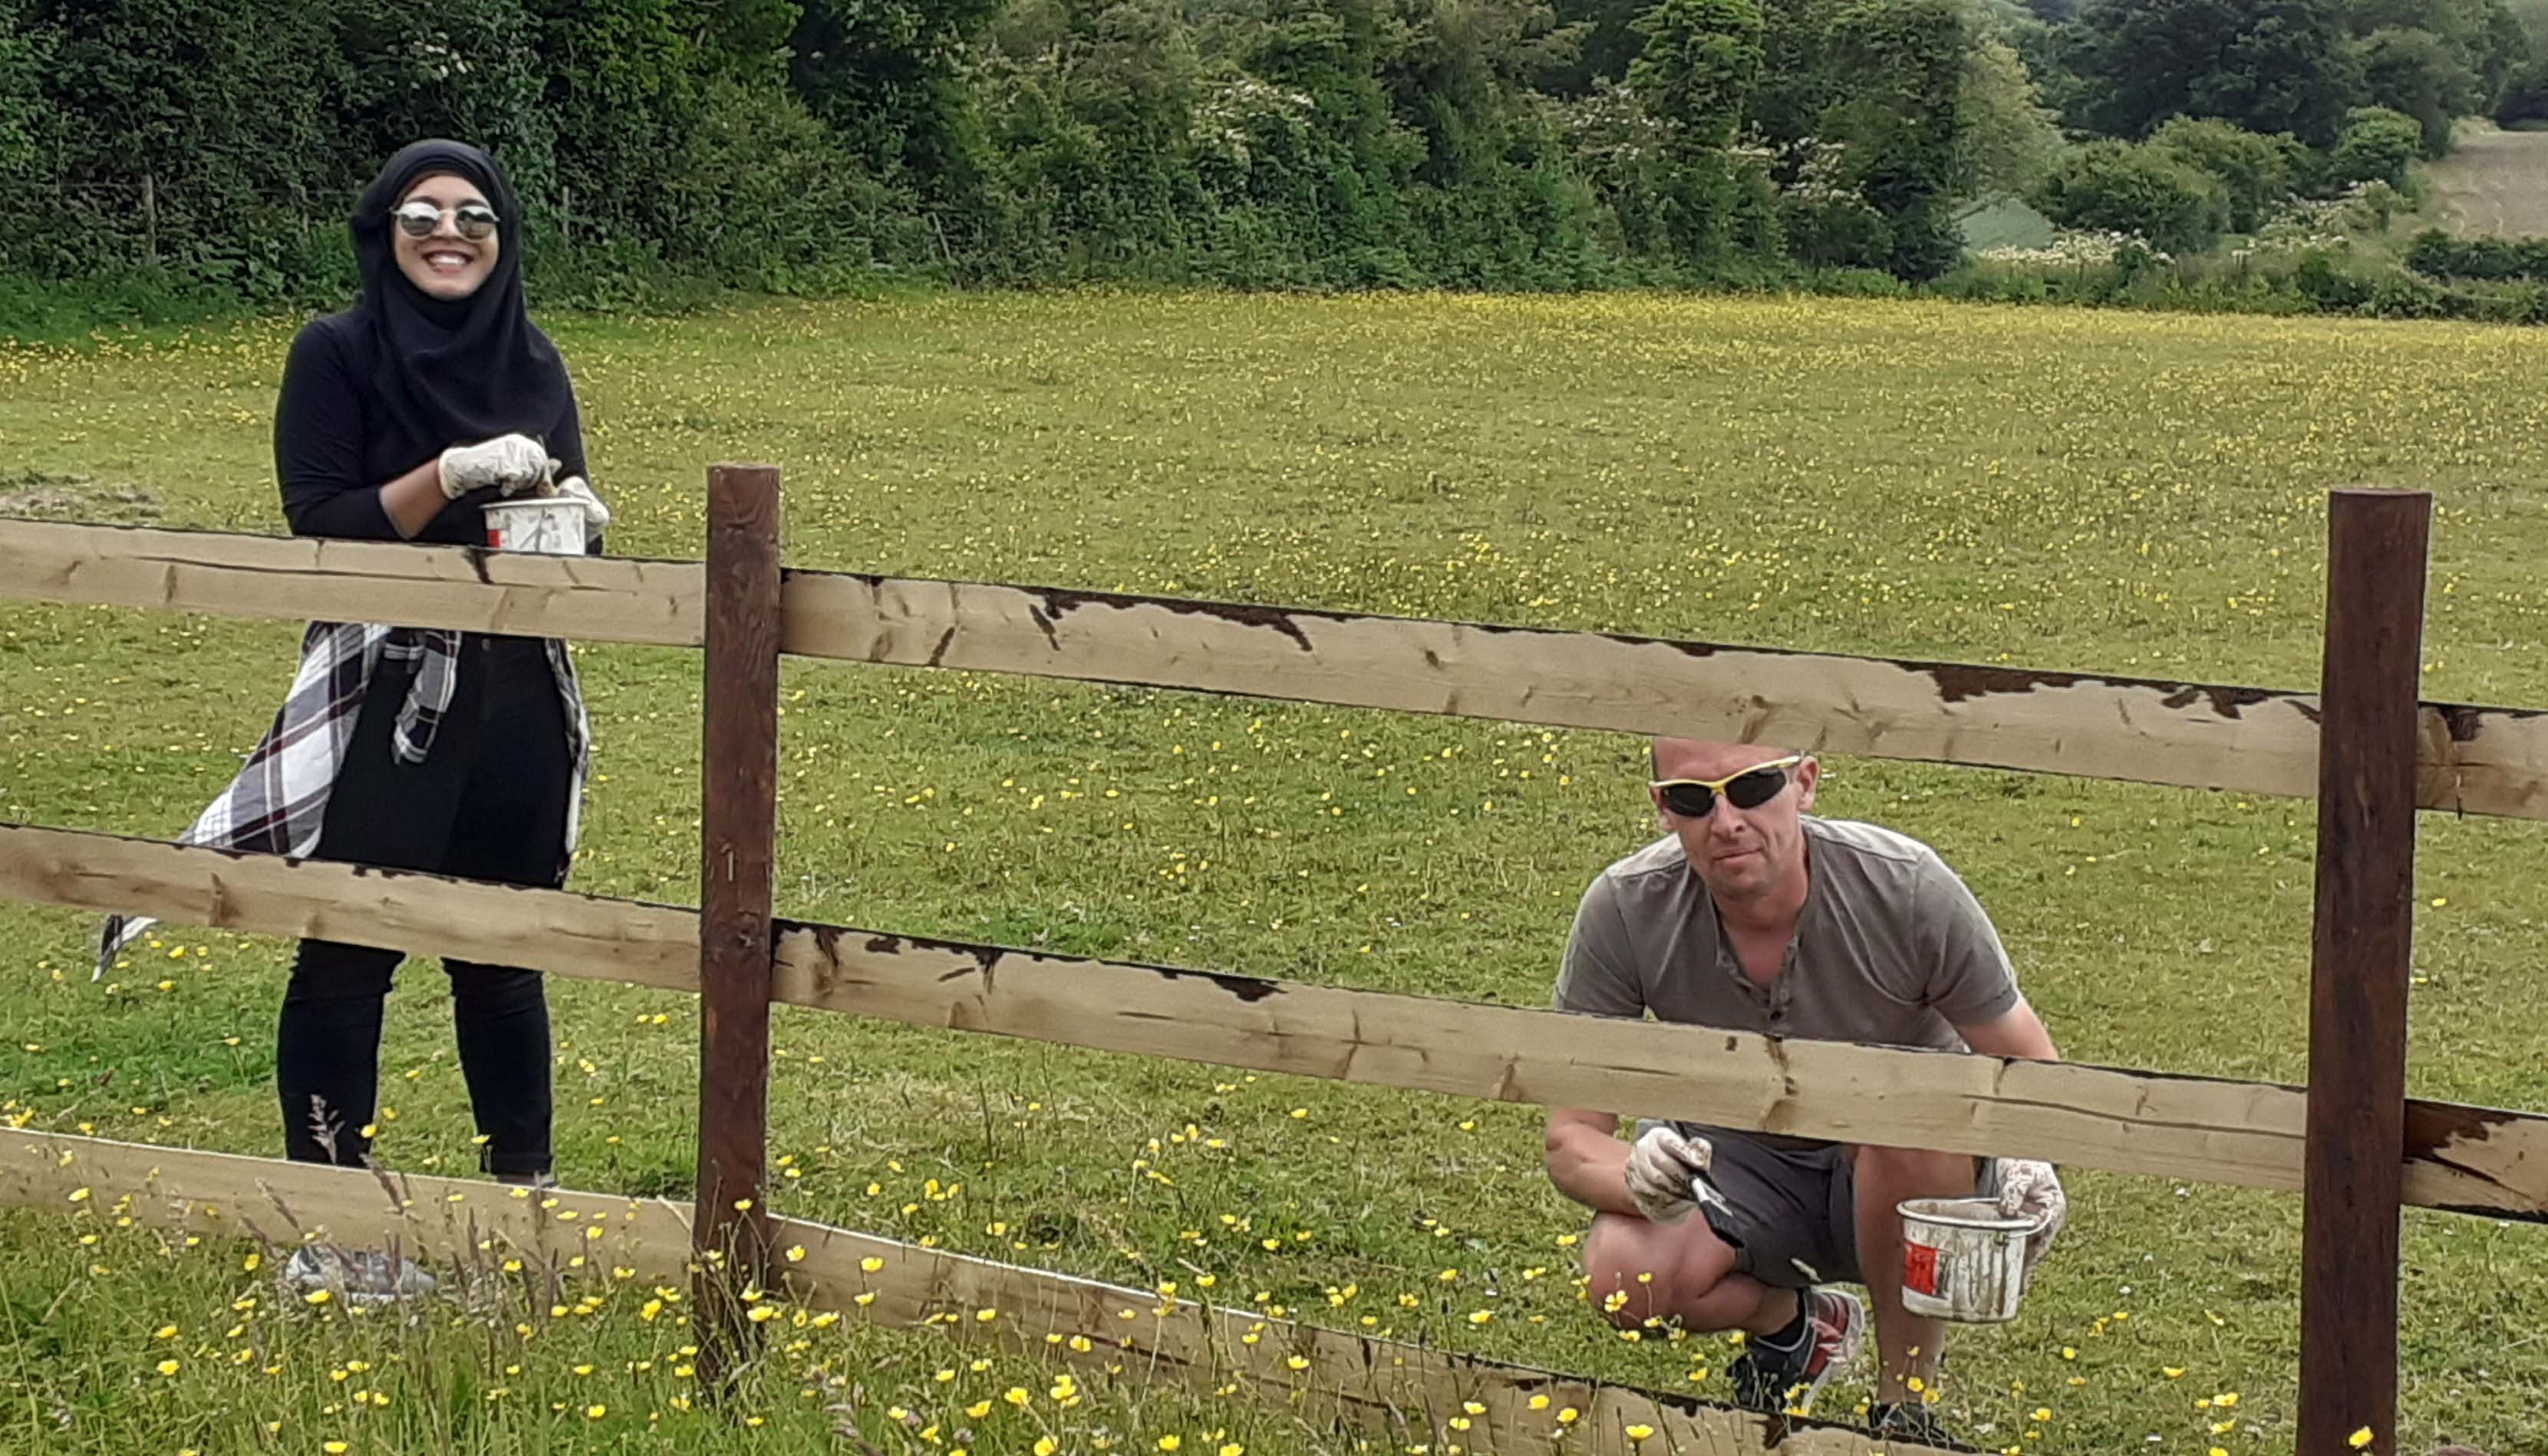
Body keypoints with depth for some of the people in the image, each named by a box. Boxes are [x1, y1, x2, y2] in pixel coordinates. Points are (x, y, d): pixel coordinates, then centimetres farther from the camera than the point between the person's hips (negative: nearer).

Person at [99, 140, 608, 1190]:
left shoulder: (531, 361, 7)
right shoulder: (338, 354, -6)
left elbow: (569, 506, 13)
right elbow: (320, 523, -11)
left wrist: (579, 516, -10)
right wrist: (454, 473, -22)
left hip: (519, 699, 4)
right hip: (385, 698, -4)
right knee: (350, 954, 0)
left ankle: (524, 1178, 25)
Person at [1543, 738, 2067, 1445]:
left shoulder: (1906, 887, -23)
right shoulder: (1624, 910, -19)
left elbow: (2028, 1068, -12)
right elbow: (1571, 1137, -14)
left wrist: (2028, 1165, -35)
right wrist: (1636, 1177, -38)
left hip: (1909, 1177, -1)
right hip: (1741, 1161, 2)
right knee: (1625, 1275, -30)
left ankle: (1906, 1398, -14)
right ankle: (1791, 1324, 8)